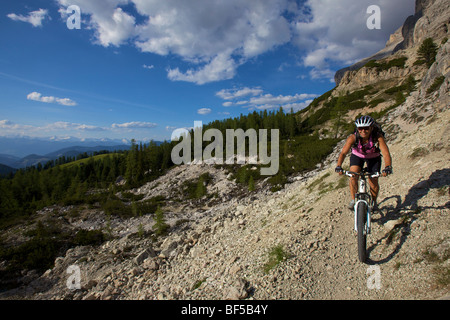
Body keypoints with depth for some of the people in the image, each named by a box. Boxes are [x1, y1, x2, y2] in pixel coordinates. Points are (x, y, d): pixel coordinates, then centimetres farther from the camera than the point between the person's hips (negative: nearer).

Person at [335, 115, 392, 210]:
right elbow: (343, 153, -38)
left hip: (373, 157, 0)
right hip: (357, 156, 0)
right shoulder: (353, 137, -31)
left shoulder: (378, 137, -32)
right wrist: (338, 166, -53)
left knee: (373, 183, -4)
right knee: (353, 177, -20)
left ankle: (374, 202, 26)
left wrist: (388, 167, -57)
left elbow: (386, 154, -40)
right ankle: (354, 200, 3)